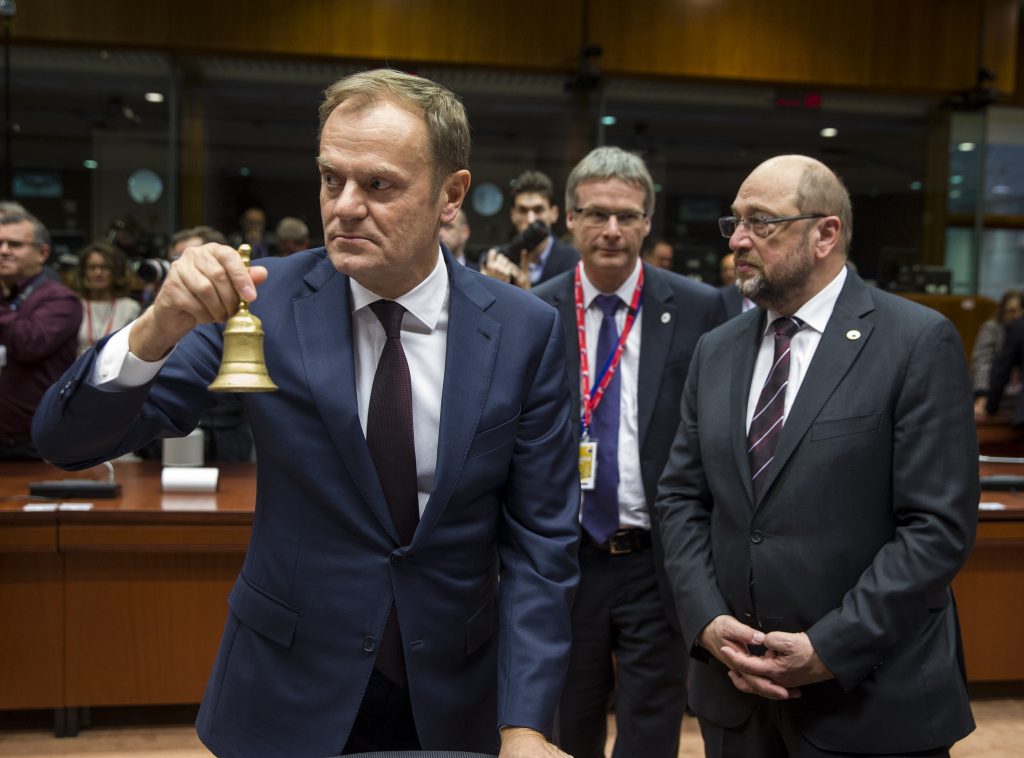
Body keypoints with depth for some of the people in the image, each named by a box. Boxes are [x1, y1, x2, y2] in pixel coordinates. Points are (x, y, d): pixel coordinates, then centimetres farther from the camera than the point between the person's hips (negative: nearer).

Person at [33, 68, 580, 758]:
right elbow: (70, 440, -12)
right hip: (289, 700, 0)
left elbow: (540, 539, -9)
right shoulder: (263, 300, -12)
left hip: (454, 701, 0)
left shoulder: (527, 332, -12)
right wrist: (156, 331, -32)